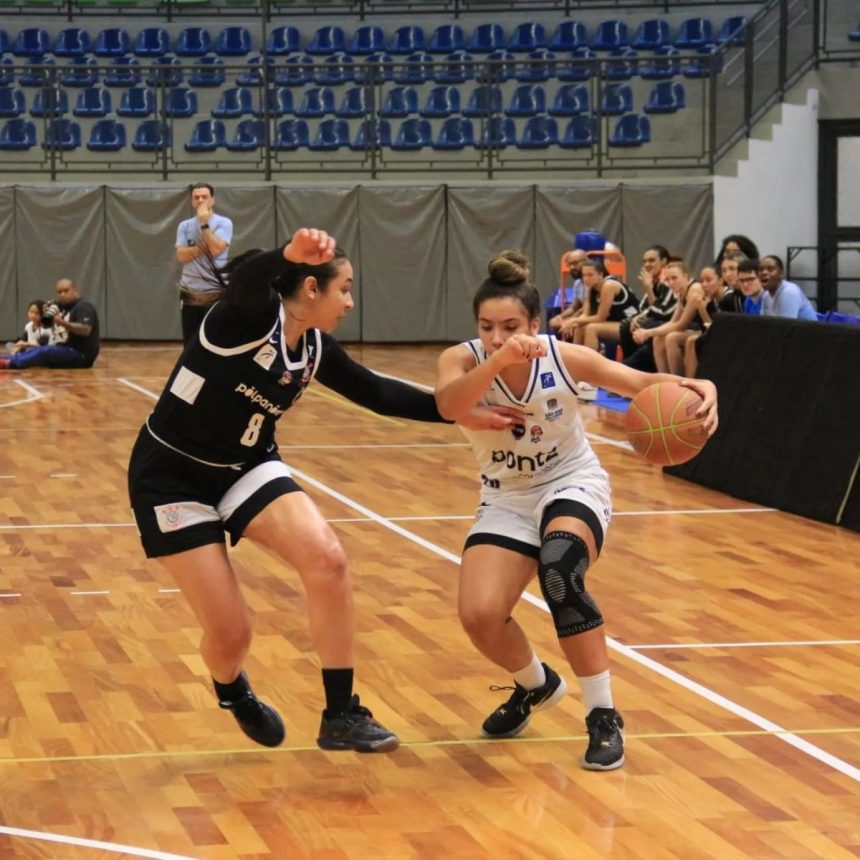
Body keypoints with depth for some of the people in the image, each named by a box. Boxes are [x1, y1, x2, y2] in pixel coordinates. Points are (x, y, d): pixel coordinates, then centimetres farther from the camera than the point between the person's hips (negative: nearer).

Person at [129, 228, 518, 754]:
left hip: (244, 468, 7)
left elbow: (377, 393, 12)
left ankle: (341, 715, -8)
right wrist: (289, 254, -67)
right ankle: (234, 694, 31)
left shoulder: (315, 350, 0)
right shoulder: (250, 320, -22)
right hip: (172, 475, -7)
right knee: (230, 634, -7)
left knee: (327, 560, -18)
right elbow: (241, 285, -46)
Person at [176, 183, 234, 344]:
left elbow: (216, 249, -17)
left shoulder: (224, 223, -3)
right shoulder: (184, 226, 7)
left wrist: (204, 223, -14)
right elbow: (181, 255, -5)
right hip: (190, 293, 3)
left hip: (215, 293, -3)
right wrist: (205, 246, -12)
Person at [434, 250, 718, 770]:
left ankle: (604, 717, -21)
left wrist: (696, 387, -32)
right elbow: (448, 406, -41)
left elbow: (641, 383, -10)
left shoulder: (564, 357, -17)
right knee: (479, 616, -19)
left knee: (559, 568, -35)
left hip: (573, 486, -2)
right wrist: (499, 360, -58)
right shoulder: (464, 360, -19)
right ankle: (536, 685, 19)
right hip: (506, 500, 2)